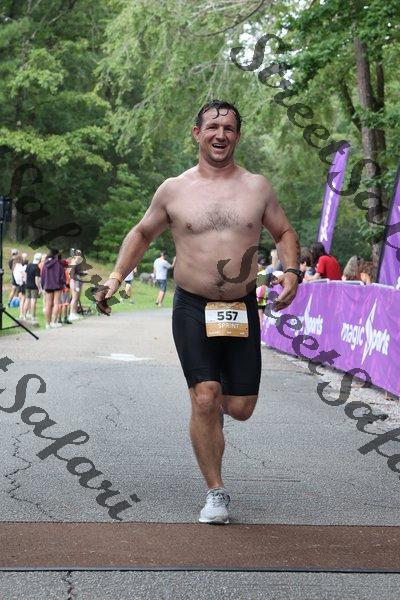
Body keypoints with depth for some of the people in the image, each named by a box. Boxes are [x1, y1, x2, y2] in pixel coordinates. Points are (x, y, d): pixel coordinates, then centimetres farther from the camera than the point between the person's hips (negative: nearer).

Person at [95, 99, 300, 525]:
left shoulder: (257, 187, 4)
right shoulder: (174, 190, 1)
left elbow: (284, 233, 16)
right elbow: (142, 233, 15)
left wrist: (291, 271, -2)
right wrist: (116, 277, 5)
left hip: (243, 311, 2)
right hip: (193, 309, -2)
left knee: (240, 408, 2)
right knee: (204, 399, -13)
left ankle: (216, 399, 40)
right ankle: (215, 493, 0)